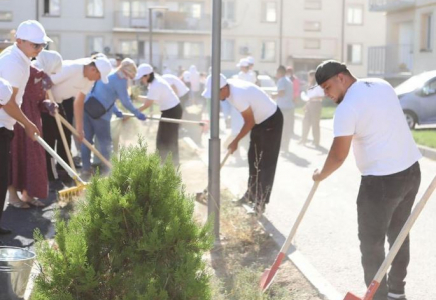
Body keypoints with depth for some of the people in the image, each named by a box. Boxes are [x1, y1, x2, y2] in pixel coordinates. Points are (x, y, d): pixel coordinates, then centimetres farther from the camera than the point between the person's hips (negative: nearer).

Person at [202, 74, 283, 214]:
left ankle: (260, 203, -2)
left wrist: (236, 141, -11)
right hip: (259, 119, 10)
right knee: (253, 158, 16)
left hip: (271, 120, -10)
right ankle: (251, 194, 29)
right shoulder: (230, 86, -6)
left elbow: (249, 122, -22)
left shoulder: (238, 95, -33)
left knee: (266, 163, -6)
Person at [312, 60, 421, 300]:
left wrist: (320, 175, 3)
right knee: (398, 234, 21)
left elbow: (338, 155, -13)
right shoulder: (381, 85, 8)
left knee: (371, 243, 5)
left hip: (382, 180, -9)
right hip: (411, 170, 9)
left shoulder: (346, 108, -17)